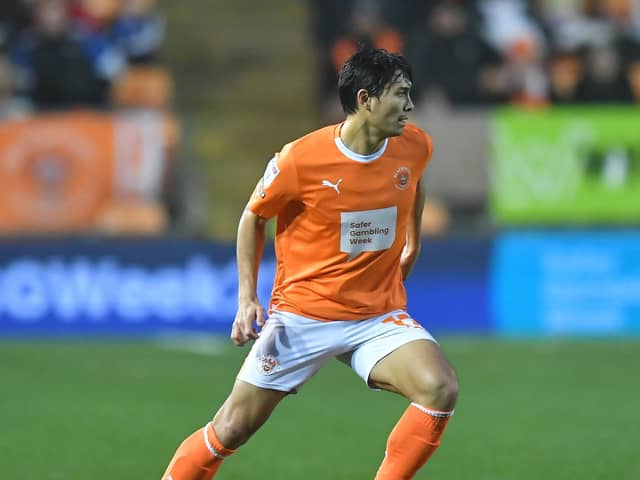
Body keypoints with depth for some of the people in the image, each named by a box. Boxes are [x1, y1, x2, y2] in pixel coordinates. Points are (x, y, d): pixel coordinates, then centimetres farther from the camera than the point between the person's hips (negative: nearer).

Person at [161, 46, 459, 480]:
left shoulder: (414, 147, -5)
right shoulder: (301, 159, -17)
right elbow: (253, 217, 0)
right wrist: (247, 297, -5)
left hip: (379, 315, 3)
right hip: (301, 313, -3)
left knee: (441, 391, -23)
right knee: (232, 429, -1)